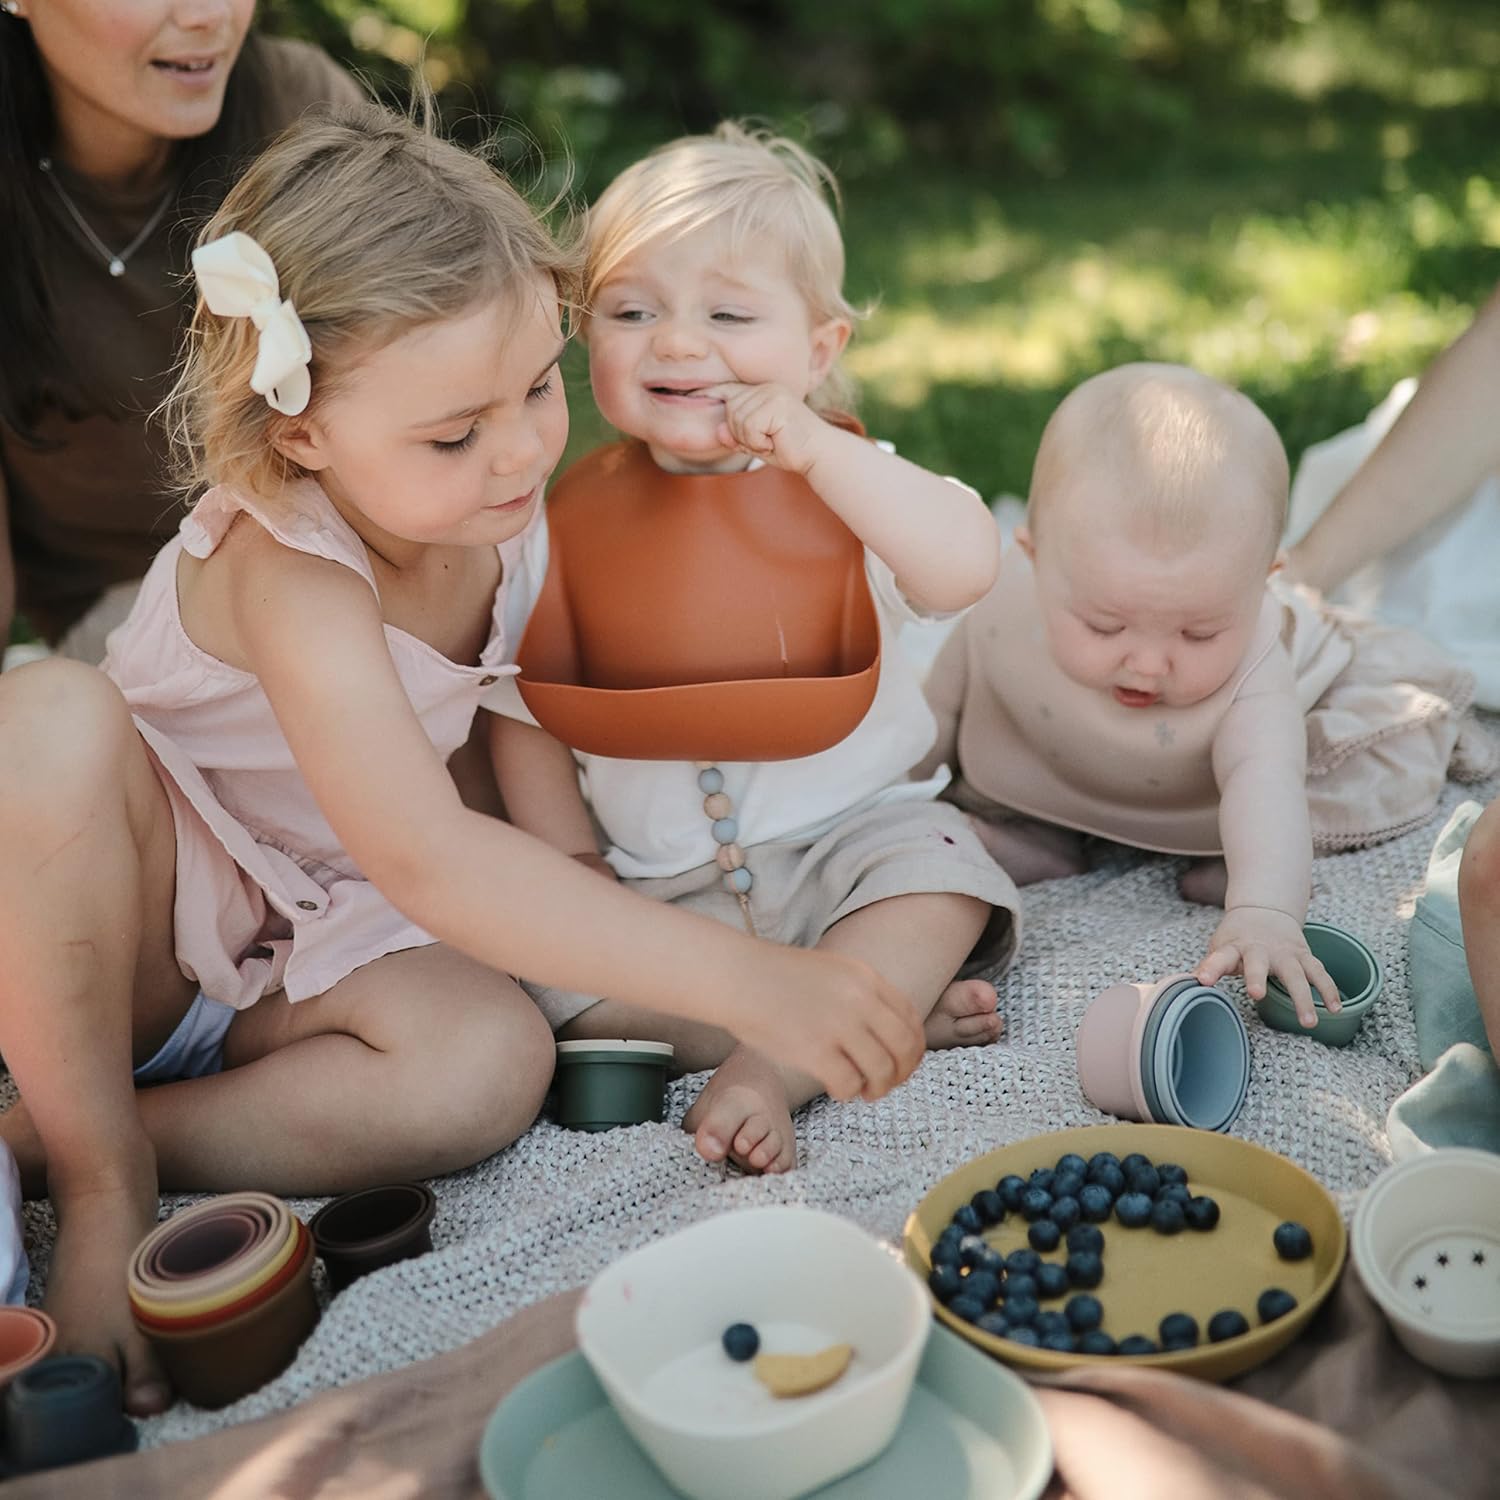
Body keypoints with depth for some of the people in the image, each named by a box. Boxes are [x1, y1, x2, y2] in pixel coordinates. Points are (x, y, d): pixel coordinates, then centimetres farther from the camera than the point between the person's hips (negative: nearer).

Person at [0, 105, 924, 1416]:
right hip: (125, 917, -4)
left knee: (494, 1063, -29)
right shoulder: (291, 574, -33)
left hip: (313, 937, 5)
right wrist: (740, 980, -50)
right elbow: (427, 861, -44)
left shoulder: (504, 496, -12)